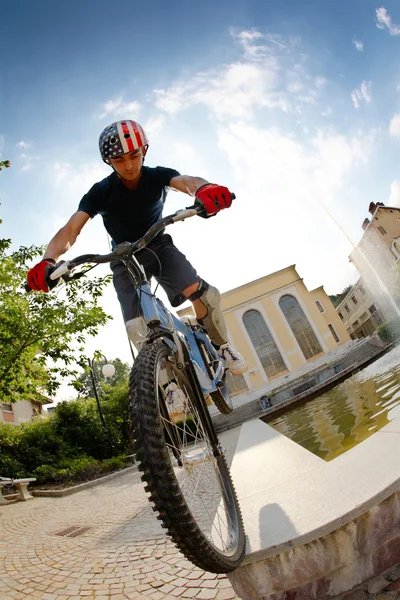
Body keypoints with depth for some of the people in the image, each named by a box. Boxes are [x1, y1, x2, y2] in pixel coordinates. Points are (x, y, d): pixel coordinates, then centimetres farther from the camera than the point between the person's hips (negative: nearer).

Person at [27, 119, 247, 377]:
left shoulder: (157, 176, -14)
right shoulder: (102, 192, -16)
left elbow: (187, 181, -35)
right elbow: (71, 228, -27)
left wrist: (204, 189, -61)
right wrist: (48, 261, -48)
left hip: (160, 246, 1)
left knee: (204, 294, -24)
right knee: (137, 328, -20)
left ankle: (222, 346, 2)